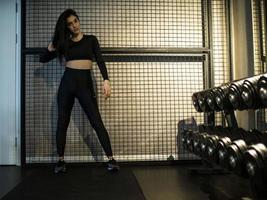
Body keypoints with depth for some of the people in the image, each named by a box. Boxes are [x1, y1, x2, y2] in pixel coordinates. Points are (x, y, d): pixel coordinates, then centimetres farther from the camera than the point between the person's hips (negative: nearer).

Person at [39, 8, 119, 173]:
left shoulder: (91, 40, 8)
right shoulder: (64, 42, 12)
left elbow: (100, 60, -4)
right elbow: (43, 59, 16)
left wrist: (106, 80, -19)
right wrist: (52, 47, -3)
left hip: (85, 83, -2)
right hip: (67, 82, 2)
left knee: (97, 122, -6)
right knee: (62, 123, 5)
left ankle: (111, 159, -2)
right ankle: (61, 160, 18)